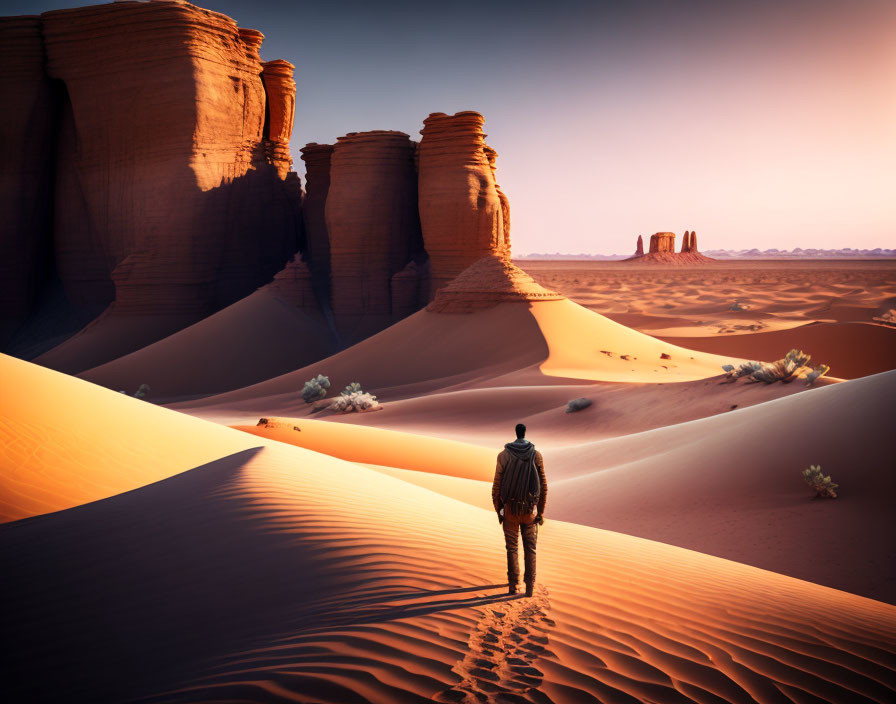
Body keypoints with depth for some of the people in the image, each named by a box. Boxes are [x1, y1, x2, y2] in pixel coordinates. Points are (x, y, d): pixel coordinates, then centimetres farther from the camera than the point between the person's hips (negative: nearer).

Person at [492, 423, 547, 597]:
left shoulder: (503, 455, -9)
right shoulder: (536, 455, -6)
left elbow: (497, 486, -8)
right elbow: (543, 486, -3)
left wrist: (498, 511, 5)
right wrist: (541, 512, 7)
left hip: (510, 508, -1)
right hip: (530, 509, 1)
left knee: (512, 548, 11)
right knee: (530, 548, 11)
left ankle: (513, 586, 12)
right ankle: (529, 587, 6)